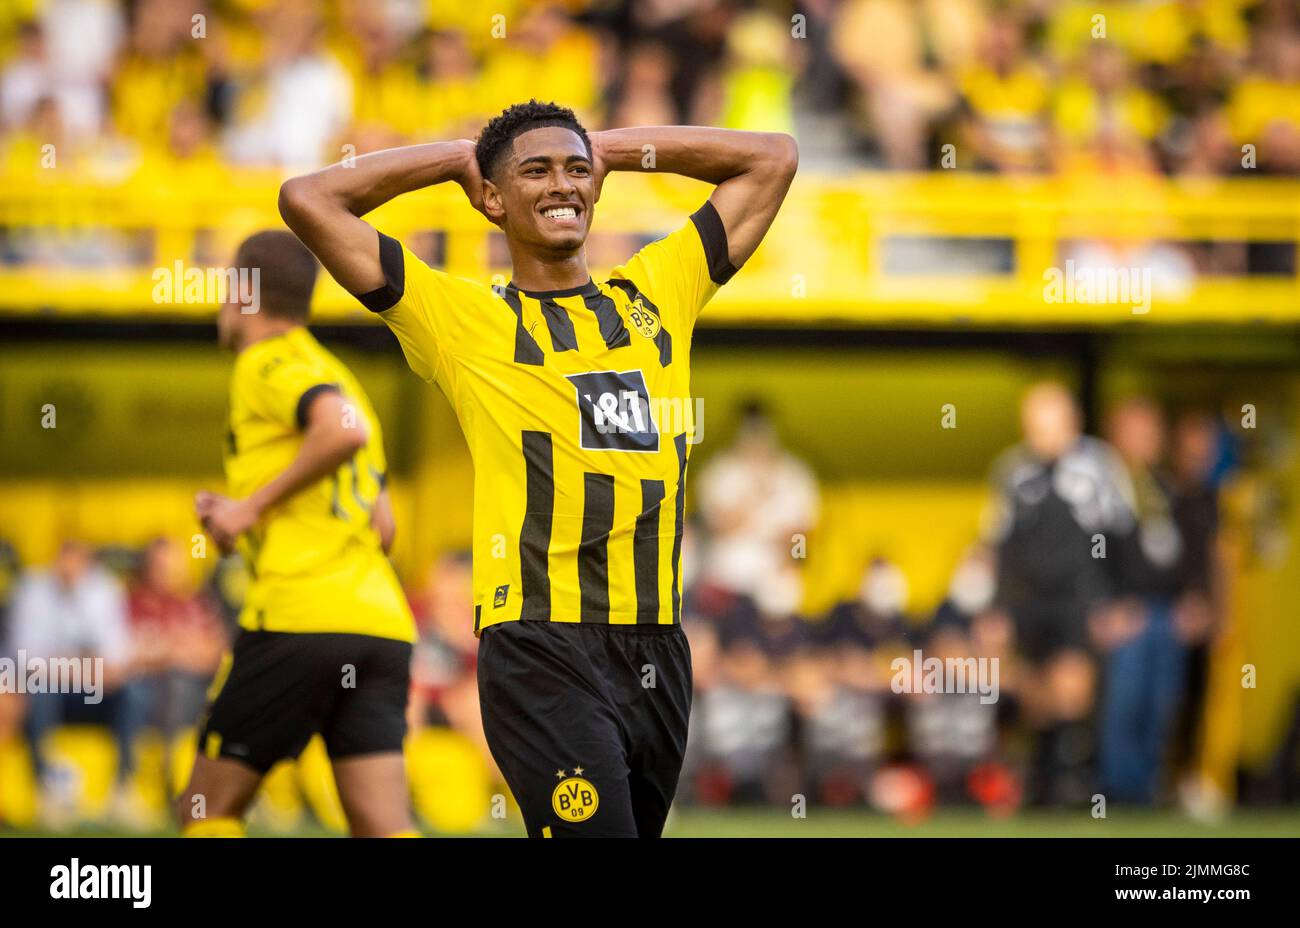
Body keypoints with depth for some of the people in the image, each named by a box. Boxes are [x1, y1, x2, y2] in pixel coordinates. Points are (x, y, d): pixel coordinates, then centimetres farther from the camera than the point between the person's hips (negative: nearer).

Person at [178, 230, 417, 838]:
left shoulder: (267, 363, 0)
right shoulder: (334, 374, 27)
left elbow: (343, 429, -21)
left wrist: (253, 504, -11)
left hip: (300, 622, -7)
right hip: (382, 624, 7)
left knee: (207, 809, 6)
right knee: (383, 829, -4)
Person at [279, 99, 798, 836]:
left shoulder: (656, 292, 16)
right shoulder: (466, 319, 5)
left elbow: (775, 159, 25)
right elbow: (308, 201, 1)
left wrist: (614, 149, 20)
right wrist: (456, 159, 10)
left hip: (657, 647, 5)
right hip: (543, 649, -5)